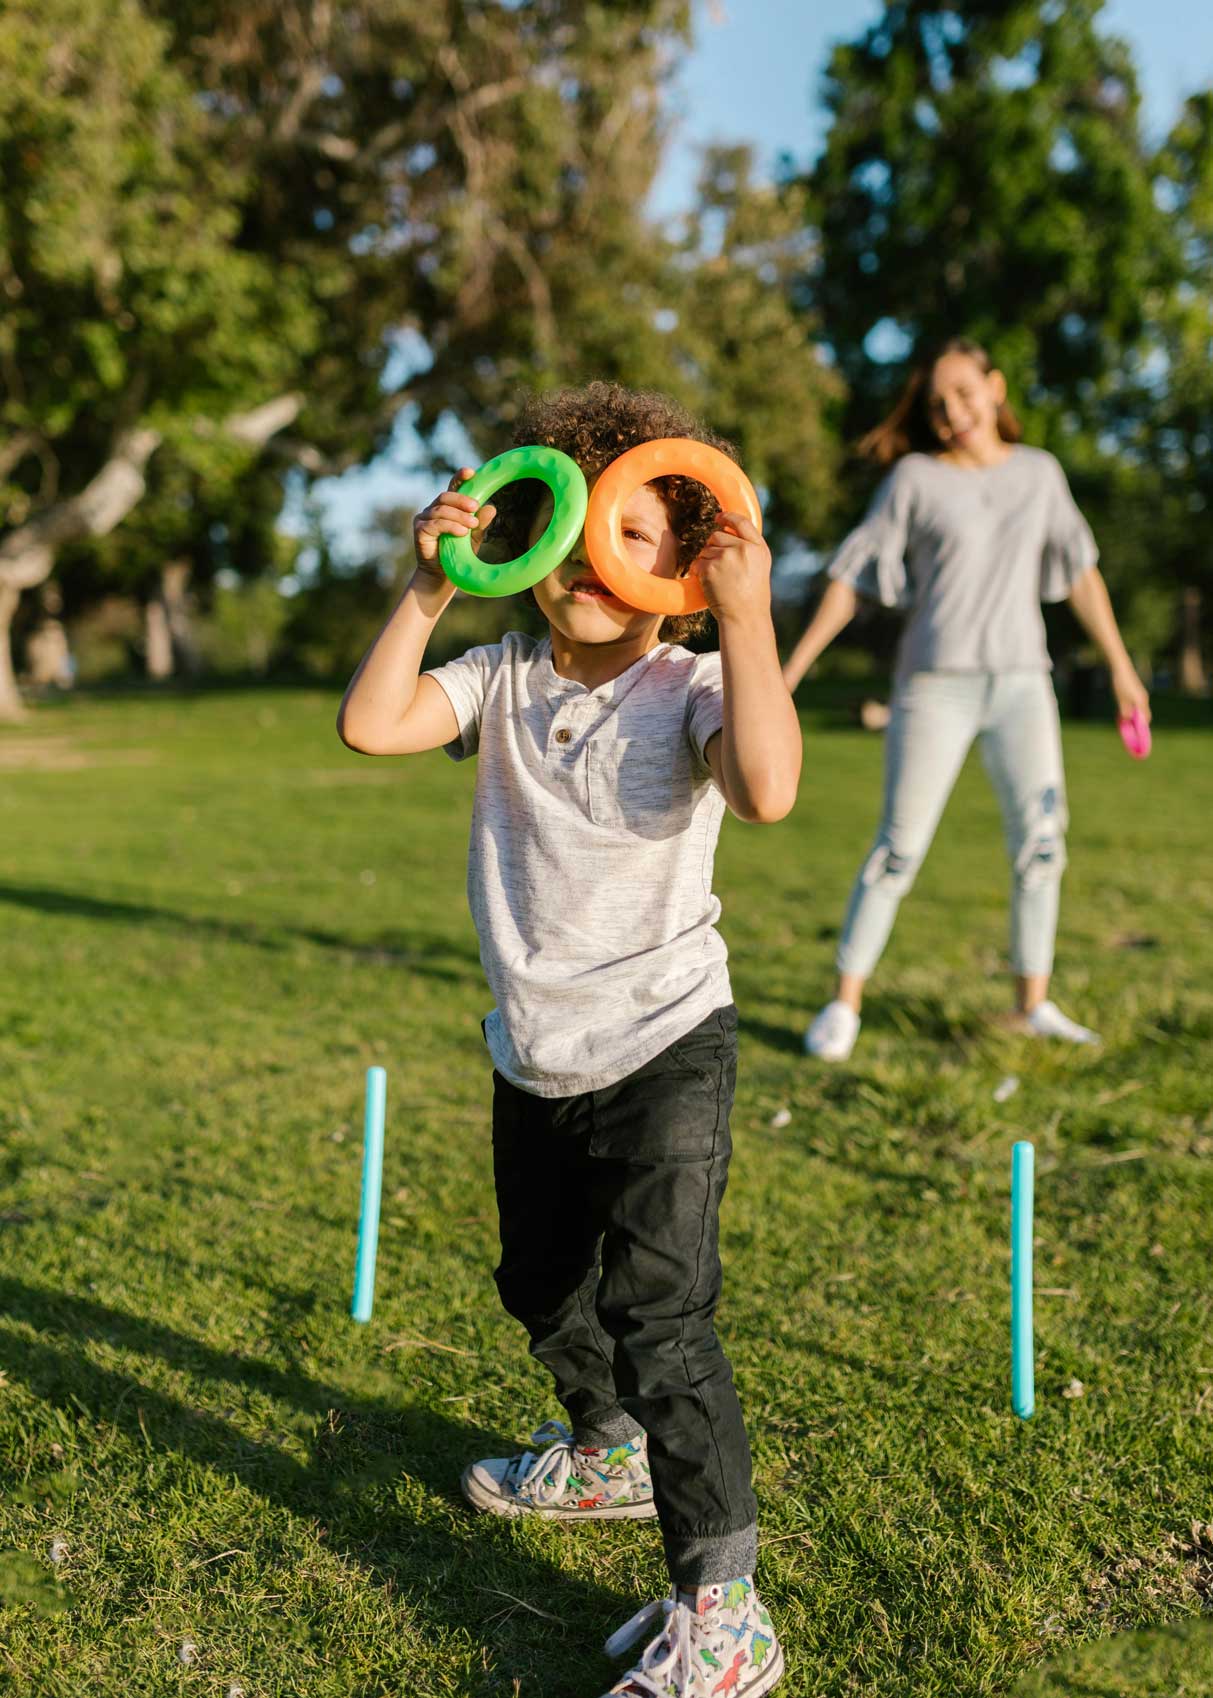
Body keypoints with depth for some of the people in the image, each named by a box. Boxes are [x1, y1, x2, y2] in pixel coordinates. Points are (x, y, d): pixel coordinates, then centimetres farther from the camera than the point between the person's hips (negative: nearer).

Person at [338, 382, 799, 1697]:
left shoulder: (687, 691, -13)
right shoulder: (503, 679, 2)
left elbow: (767, 788, -34)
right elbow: (371, 725, -12)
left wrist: (746, 619, -32)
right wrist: (428, 591, -13)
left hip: (663, 1048, -6)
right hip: (533, 1057, 7)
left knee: (655, 1310, -12)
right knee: (542, 1285, 24)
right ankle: (610, 1454, 52)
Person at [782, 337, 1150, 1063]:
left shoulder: (1039, 472, 9)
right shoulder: (915, 477, -1)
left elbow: (1078, 569, 13)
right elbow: (853, 575, -1)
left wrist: (1121, 664, 10)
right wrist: (791, 670, -5)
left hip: (1021, 682, 3)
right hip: (936, 682, -3)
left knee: (1042, 837, -3)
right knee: (900, 846, -5)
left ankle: (1034, 1003, 8)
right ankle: (845, 1003, 3)